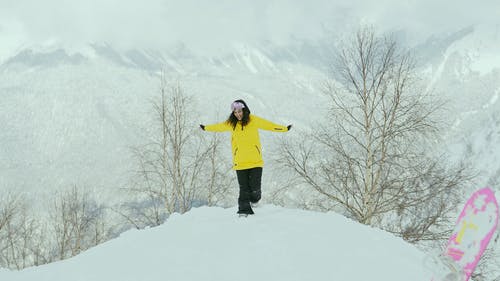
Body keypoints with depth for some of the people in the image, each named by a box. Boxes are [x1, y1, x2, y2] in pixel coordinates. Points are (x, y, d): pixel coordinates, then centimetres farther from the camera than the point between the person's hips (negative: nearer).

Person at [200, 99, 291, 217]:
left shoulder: (253, 120, 0)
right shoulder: (231, 123, 7)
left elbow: (269, 125, 3)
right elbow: (219, 127, 24)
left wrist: (284, 128, 1)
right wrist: (206, 128, 35)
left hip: (255, 161, -2)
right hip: (240, 162, 2)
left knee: (255, 187, -5)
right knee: (244, 188, -3)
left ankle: (254, 200, 26)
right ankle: (244, 209, 5)